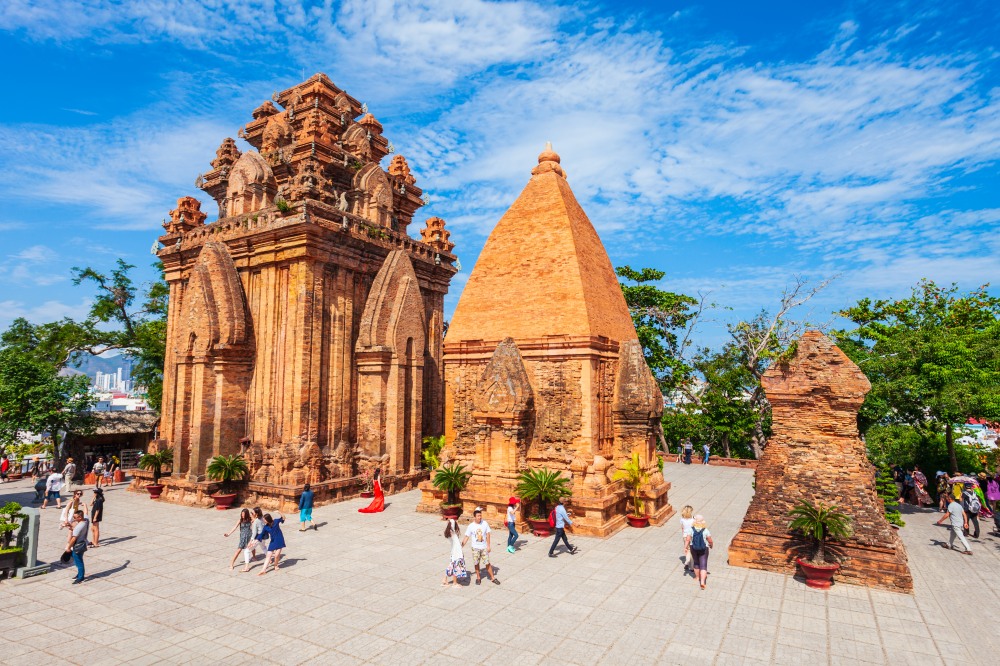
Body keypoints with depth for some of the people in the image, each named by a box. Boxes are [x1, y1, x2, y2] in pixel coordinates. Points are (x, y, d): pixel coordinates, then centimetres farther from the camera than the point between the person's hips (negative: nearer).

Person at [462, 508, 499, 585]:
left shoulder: (485, 523, -9)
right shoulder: (471, 526, -11)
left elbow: (487, 535, -1)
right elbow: (467, 537, -5)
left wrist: (488, 546, -2)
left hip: (484, 547, 0)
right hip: (475, 548, 0)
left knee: (487, 563, 3)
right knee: (476, 563, 10)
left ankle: (492, 578, 15)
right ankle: (478, 578, 29)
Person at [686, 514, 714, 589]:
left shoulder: (691, 529, -14)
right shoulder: (705, 530, -17)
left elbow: (688, 540, -11)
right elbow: (710, 541, -8)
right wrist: (711, 545, 14)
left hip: (693, 548, 2)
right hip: (703, 549, -2)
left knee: (696, 562, 23)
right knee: (703, 565, 2)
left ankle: (697, 577, 38)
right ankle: (702, 581, -10)